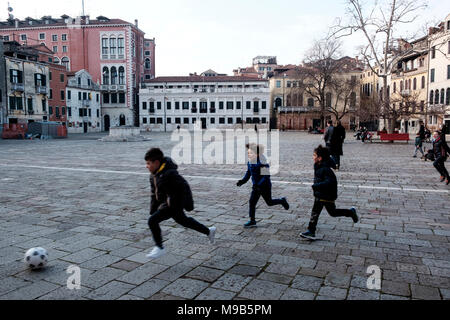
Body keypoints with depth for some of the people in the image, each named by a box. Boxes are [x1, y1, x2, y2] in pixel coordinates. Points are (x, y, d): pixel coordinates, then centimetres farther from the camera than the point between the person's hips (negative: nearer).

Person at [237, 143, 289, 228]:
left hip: (265, 186, -6)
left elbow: (266, 176, -25)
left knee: (269, 202, 12)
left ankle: (282, 201, 41)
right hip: (256, 186, 6)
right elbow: (248, 174, 11)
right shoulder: (249, 163, -2)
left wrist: (259, 185, -33)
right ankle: (252, 221, 5)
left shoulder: (262, 163, -24)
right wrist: (242, 181, -4)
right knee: (252, 202, -3)